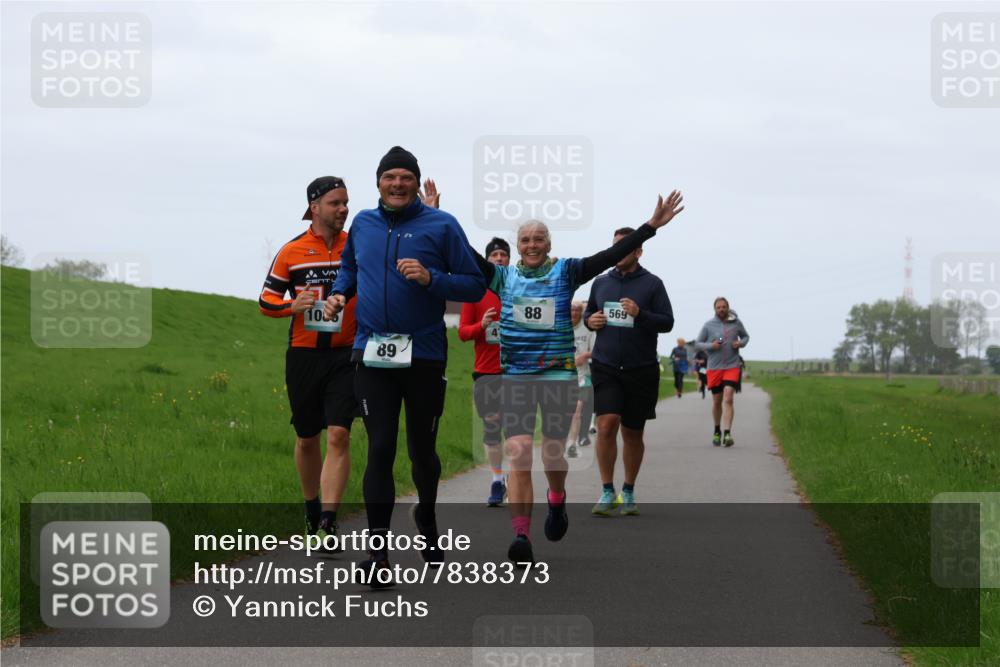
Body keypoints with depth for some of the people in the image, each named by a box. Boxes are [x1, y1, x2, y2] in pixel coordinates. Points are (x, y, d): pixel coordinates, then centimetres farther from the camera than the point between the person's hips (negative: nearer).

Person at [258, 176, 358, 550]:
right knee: (307, 438, 11)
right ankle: (311, 509, 32)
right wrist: (292, 305, -13)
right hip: (303, 354, 1)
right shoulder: (292, 252, 3)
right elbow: (266, 300, 9)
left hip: (346, 355, -1)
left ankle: (328, 523, -16)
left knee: (339, 434, -14)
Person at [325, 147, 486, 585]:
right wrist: (340, 293, 9)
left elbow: (475, 286, -5)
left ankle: (426, 516, 42)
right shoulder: (362, 224, 8)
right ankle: (378, 551, -6)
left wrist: (431, 278, -20)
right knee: (380, 449, -7)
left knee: (421, 449, 12)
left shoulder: (441, 225, -4)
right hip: (373, 355, 2)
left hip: (425, 355, -2)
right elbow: (349, 266, 29)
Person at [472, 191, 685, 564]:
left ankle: (556, 501, 39)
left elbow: (611, 256, -4)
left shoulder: (566, 273, 3)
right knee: (518, 455, -12)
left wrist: (651, 226, -12)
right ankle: (521, 538, -15)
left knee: (553, 455, 3)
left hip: (559, 375, -1)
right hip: (515, 377, 1)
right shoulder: (504, 277, 8)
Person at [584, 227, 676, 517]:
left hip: (641, 370, -1)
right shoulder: (601, 282, 9)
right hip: (606, 368, 1)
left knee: (632, 433, 8)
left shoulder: (652, 284, -1)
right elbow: (589, 311, 23)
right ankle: (607, 492, -6)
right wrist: (590, 320, -1)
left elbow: (667, 321, -5)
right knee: (606, 425, -15)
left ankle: (628, 492, 25)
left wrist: (640, 314, -22)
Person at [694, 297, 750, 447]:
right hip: (714, 367, 1)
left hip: (732, 366, -1)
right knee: (717, 401, 10)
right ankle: (717, 431, 30)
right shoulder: (709, 325, 0)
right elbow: (698, 343, 5)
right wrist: (711, 346, -14)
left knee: (728, 399, -15)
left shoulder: (736, 322, 2)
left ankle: (727, 433, -21)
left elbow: (746, 336, 19)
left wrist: (741, 343, -4)